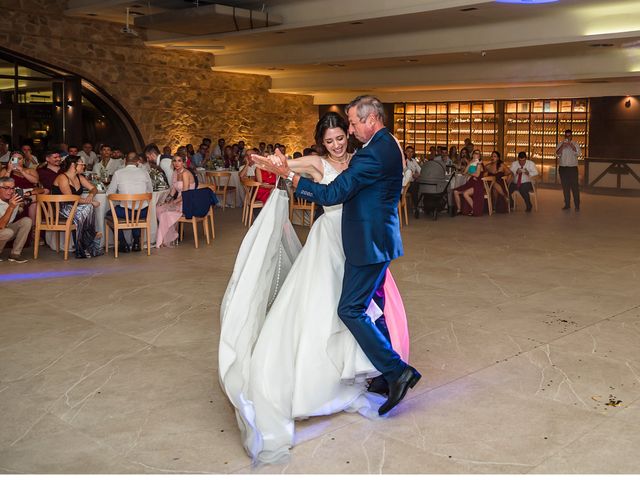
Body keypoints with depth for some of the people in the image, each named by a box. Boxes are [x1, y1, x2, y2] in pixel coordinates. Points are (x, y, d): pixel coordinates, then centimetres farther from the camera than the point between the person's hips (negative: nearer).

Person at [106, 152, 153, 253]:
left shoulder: (118, 173, -3)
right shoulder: (144, 172, 3)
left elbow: (109, 193, 4)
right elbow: (150, 191, 15)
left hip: (125, 212, -3)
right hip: (142, 212, 3)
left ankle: (123, 244, 20)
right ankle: (136, 242, 30)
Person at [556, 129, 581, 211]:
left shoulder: (575, 144, 2)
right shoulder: (560, 144, 7)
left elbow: (578, 153, -14)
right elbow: (557, 154, -5)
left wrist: (571, 145, -24)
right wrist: (562, 146, -20)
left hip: (573, 167, -2)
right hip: (563, 168, 2)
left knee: (575, 187, -5)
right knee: (565, 187, 6)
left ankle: (577, 205, -3)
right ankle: (567, 204, 14)